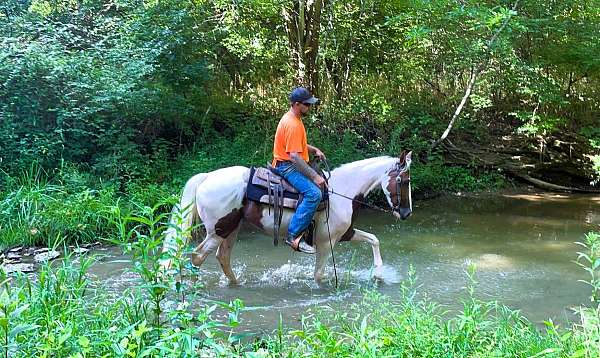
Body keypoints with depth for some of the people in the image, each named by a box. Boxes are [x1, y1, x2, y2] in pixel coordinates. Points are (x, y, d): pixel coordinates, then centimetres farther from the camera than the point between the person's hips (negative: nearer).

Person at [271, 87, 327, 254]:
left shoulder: (293, 118, 11)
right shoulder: (293, 125, -22)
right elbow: (294, 156, -27)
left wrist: (314, 149, 11)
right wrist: (314, 177, -25)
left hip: (292, 164, 11)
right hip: (287, 166, -11)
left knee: (324, 182, 18)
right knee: (314, 193, -27)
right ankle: (294, 235, -24)